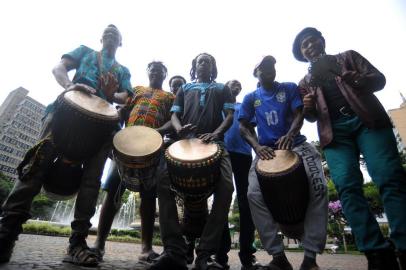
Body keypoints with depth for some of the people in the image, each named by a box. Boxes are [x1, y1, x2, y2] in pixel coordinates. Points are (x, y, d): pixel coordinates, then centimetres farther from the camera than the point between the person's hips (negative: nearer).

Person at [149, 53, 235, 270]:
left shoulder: (222, 89, 25)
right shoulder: (184, 89, 29)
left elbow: (229, 115, 10)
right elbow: (174, 115, 16)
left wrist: (216, 132, -12)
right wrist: (179, 128, -9)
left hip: (214, 142, -1)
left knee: (225, 187, -25)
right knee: (164, 183, -22)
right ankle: (175, 251, -17)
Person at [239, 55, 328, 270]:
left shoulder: (290, 88, 12)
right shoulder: (250, 98, 13)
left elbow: (299, 114, 0)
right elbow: (243, 126, 5)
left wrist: (290, 135, -24)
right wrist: (257, 146, -16)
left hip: (295, 144, 0)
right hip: (266, 149, 1)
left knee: (318, 187, -24)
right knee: (254, 194, -22)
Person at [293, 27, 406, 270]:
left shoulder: (348, 57, 21)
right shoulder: (306, 82, 24)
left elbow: (379, 79, 9)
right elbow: (312, 117, 18)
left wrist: (357, 80, -14)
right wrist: (308, 109, -7)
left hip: (367, 120, 0)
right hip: (335, 132, 1)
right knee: (347, 186, -17)